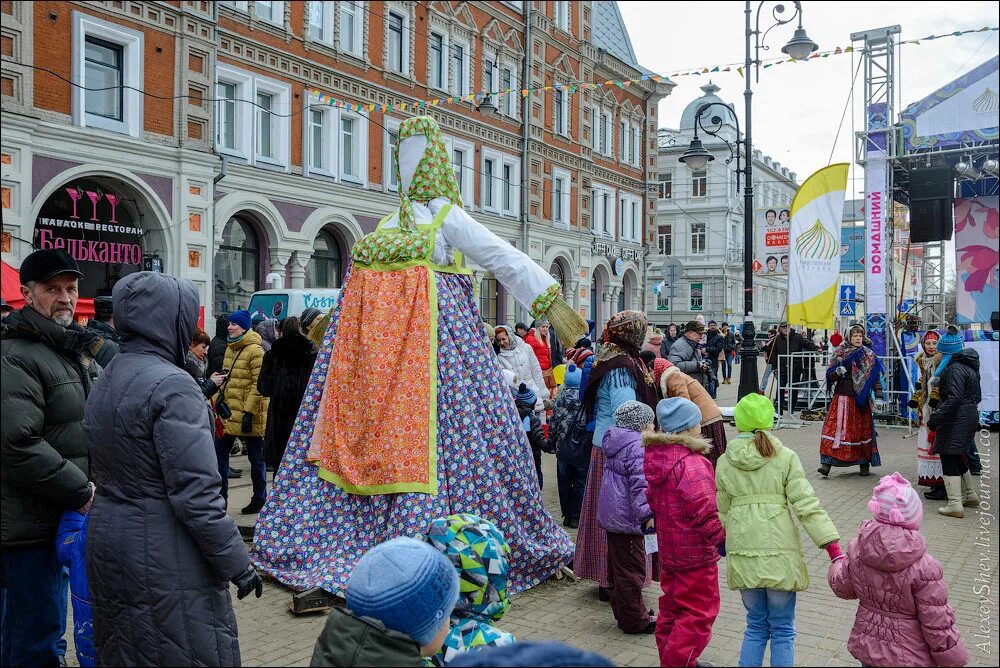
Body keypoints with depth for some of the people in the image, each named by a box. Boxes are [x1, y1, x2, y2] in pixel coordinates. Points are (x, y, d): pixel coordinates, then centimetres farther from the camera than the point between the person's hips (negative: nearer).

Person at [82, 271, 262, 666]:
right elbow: (195, 493, -22)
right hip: (165, 555, -9)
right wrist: (237, 564, -16)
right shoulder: (171, 385, -19)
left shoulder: (104, 382, 9)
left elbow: (104, 471, 14)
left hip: (107, 542, 9)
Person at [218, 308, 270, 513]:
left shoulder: (255, 351, -13)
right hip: (229, 412, 8)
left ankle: (259, 500, 17)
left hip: (248, 414, -8)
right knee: (219, 453, 8)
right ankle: (220, 497, 18)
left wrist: (249, 412, -21)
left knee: (256, 458, 5)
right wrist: (219, 400, 15)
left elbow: (259, 385, -18)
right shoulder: (230, 349, 14)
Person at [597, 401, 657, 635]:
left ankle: (623, 613, 33)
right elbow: (639, 484, -24)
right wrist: (647, 514, -23)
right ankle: (634, 621, 8)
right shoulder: (637, 446, -18)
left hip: (611, 516, 10)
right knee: (631, 569, -1)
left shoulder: (615, 442, 13)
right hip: (627, 517, -10)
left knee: (617, 568, 19)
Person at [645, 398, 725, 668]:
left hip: (668, 550, 9)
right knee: (699, 613, 5)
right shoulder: (691, 463, -24)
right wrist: (721, 538, -17)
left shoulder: (655, 456, 4)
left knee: (672, 609, 21)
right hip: (695, 553, -9)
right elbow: (704, 510, -28)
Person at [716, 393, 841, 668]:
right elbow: (806, 504, -9)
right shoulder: (785, 457, -4)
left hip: (742, 553, 3)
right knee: (782, 629, 10)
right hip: (779, 552, -2)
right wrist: (832, 544, -6)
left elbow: (722, 512, 10)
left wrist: (721, 542, 25)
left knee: (756, 626, 17)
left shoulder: (724, 462, 3)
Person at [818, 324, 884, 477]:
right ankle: (827, 462, -10)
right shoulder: (839, 353, 6)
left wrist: (879, 395, -4)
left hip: (861, 398, 0)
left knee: (862, 429, 4)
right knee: (835, 427, -8)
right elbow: (829, 376, 5)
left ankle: (864, 462, 18)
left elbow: (875, 376, 4)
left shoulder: (868, 355, 6)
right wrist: (837, 371, -16)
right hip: (842, 396, 0)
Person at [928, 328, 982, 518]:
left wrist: (936, 418, -23)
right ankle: (970, 495, 36)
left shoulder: (955, 369, -17)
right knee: (959, 458, 23)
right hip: (970, 415, 10)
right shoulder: (968, 366, 15)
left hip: (957, 420, -10)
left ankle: (954, 505, -11)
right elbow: (977, 395, 21)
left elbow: (954, 399, -25)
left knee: (949, 458, -8)